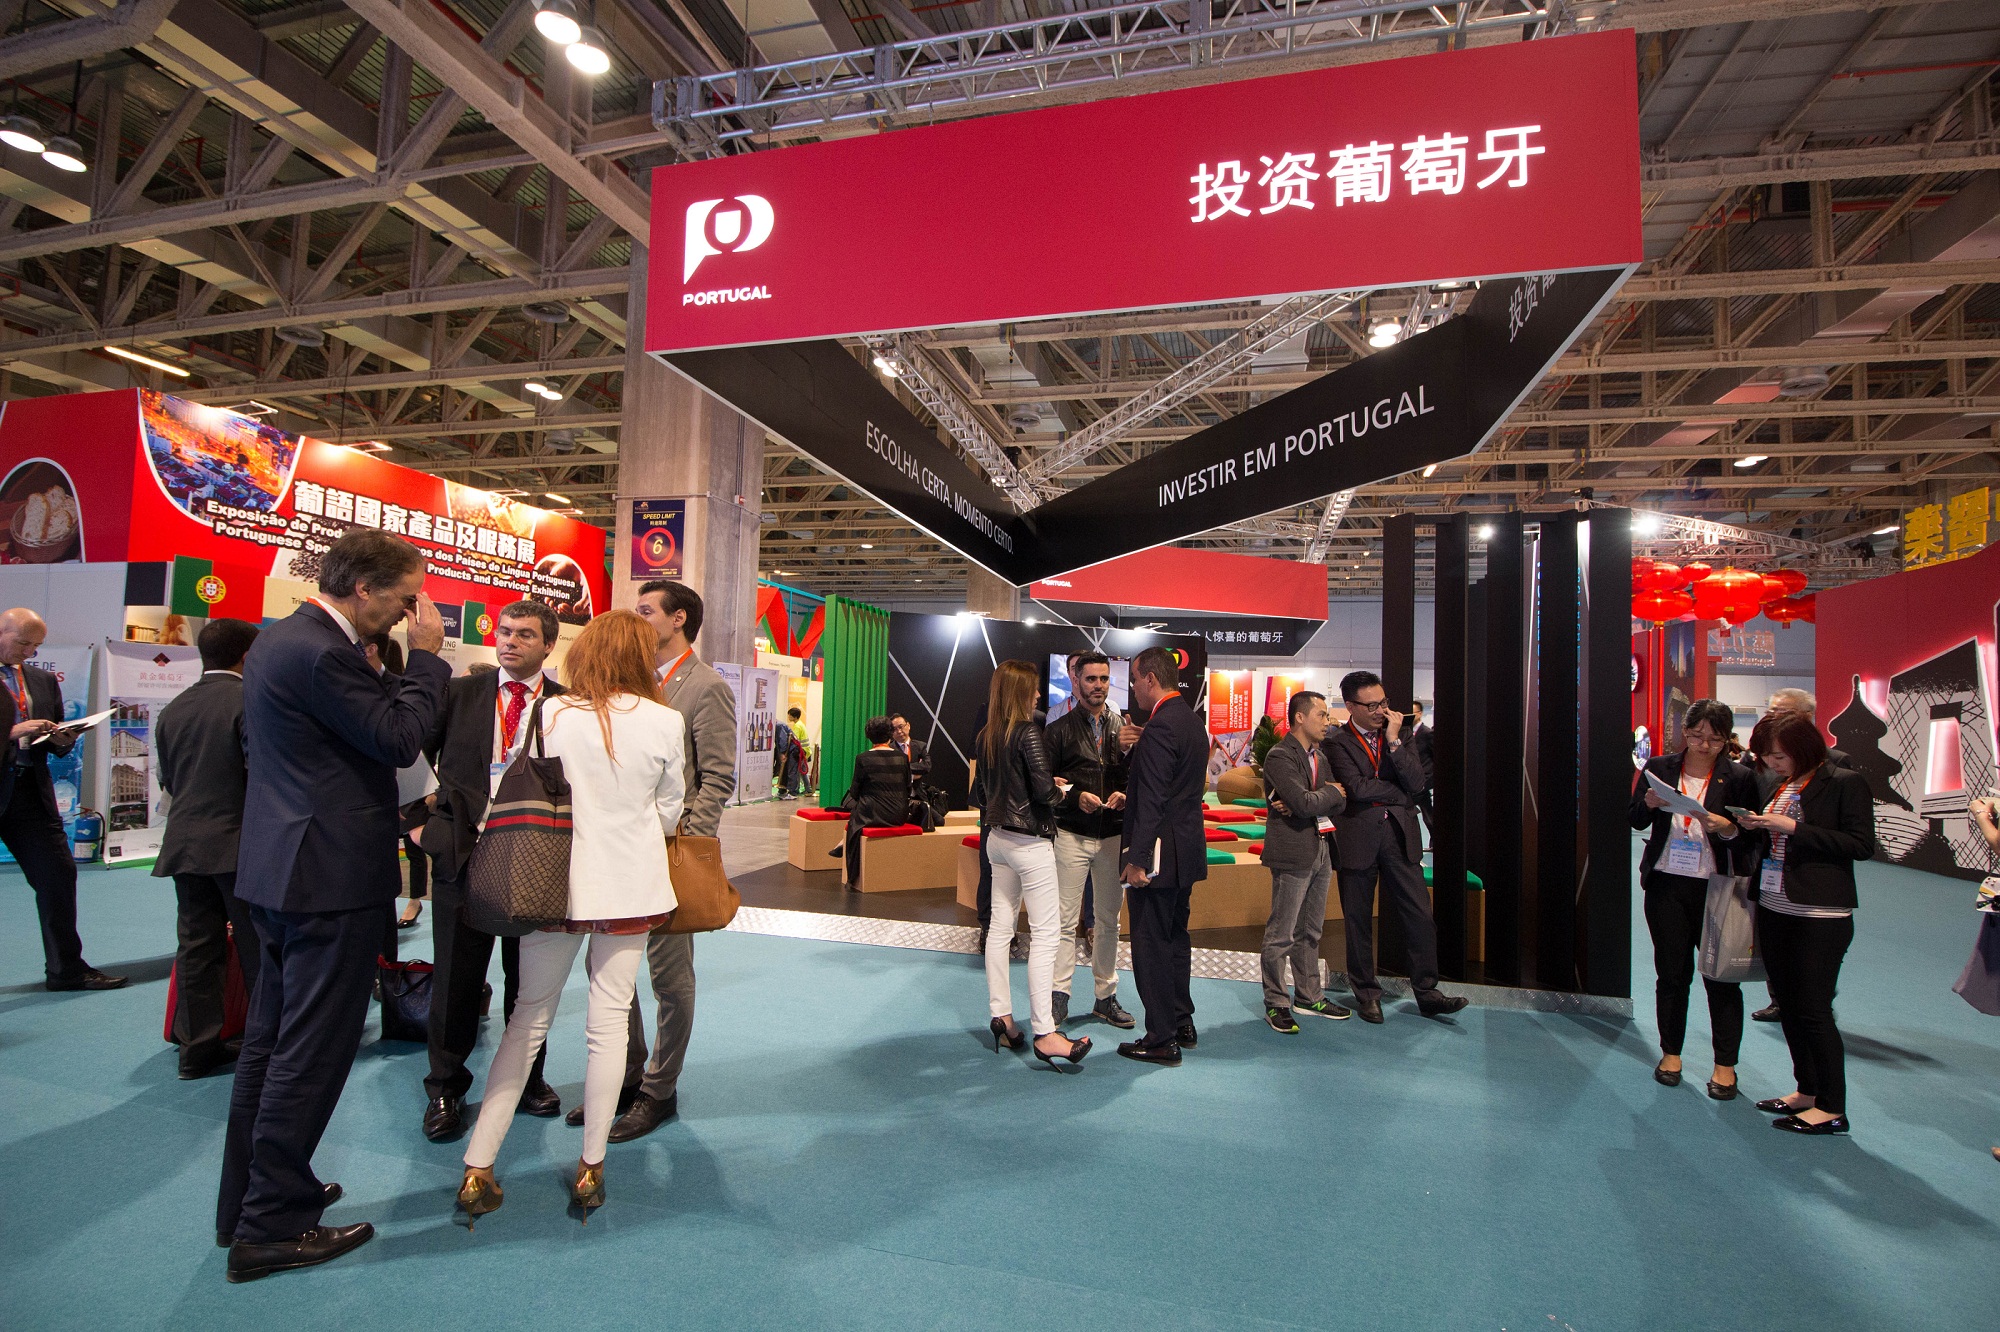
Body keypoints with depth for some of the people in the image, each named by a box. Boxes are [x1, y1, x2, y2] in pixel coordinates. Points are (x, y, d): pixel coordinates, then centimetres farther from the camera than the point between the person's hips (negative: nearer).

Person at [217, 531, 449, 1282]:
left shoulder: (281, 638, 11)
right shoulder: (323, 653, -21)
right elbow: (400, 740, -21)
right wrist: (427, 656, -14)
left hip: (282, 872, 11)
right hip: (331, 878, -11)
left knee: (272, 1041, 20)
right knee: (310, 1051, 1)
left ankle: (247, 1200, 34)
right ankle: (271, 1226, 14)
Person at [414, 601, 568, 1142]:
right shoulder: (458, 693, 5)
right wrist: (419, 817, -2)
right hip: (464, 851, 1)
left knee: (528, 977, 13)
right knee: (456, 978, 11)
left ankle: (529, 1077, 31)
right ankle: (446, 1088, 29)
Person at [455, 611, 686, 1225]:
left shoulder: (553, 714, -6)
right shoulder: (665, 721, -7)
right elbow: (669, 813, 3)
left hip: (560, 882, 1)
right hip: (632, 886, -1)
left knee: (529, 1018, 15)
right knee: (609, 1022, 9)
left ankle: (478, 1169, 18)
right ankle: (590, 1168, 19)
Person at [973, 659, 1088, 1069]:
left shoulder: (986, 737, 7)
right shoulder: (1028, 733, -16)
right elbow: (1044, 790, -19)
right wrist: (1059, 791, 0)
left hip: (997, 838, 8)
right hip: (1029, 840, -8)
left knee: (1000, 926, 13)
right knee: (1044, 932, -5)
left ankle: (1001, 1017, 20)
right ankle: (1045, 1033, -4)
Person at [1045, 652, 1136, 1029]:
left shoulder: (1125, 726, 7)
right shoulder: (1060, 729, 0)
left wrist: (1125, 795, -12)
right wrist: (1076, 796, -16)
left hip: (1114, 835, 3)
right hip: (1072, 835, -3)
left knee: (1109, 920, 12)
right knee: (1066, 920, 1)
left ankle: (1106, 996, 23)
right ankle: (1060, 996, 12)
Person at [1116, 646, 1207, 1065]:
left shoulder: (1160, 726, -19)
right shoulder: (1191, 721, 12)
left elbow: (1152, 800, -23)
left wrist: (1137, 859, -22)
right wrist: (1133, 746, 9)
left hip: (1158, 853, -10)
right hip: (1186, 850, 10)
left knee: (1150, 945, 0)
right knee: (1175, 938, 20)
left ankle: (1162, 1039, 8)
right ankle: (1182, 1023, 32)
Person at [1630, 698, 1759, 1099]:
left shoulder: (1739, 778, -2)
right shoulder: (1659, 768, 3)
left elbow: (1752, 838, -2)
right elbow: (1636, 821, 6)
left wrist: (1729, 829, -22)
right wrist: (1649, 802, -14)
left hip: (1717, 889, -2)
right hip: (1667, 885, 2)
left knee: (1721, 976, 3)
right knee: (1671, 973, 11)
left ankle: (1726, 1065, 18)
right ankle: (1671, 1053, 26)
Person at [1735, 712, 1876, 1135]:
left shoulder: (1846, 783, -9)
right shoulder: (1778, 787, 12)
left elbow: (1862, 845, -15)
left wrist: (1793, 828, -19)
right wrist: (1755, 827, 0)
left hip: (1820, 917, -7)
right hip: (1774, 910, 7)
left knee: (1813, 1011, -1)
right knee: (1788, 1005, 13)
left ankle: (1832, 1109, 12)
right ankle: (1808, 1092, 27)